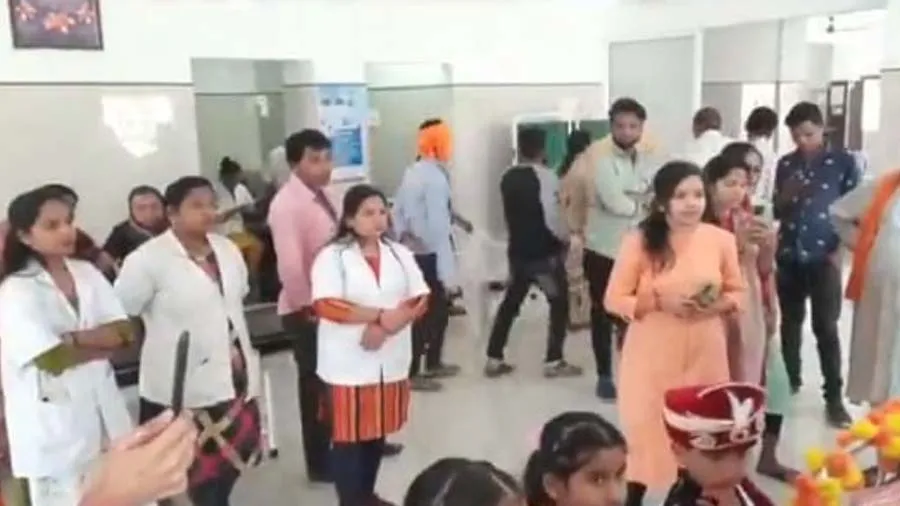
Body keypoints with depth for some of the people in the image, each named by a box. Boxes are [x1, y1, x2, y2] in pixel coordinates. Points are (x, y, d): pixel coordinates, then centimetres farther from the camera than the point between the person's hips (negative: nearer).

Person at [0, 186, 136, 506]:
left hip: (102, 407, 5)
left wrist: (73, 339, -18)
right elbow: (52, 359, -20)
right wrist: (103, 341, -10)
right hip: (53, 423, -5)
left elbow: (124, 332, -5)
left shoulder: (87, 272, 3)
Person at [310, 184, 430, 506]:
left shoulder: (400, 253, 8)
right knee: (348, 436, 0)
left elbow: (420, 300, 2)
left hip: (390, 360, 5)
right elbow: (326, 305, -18)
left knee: (377, 432, 16)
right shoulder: (332, 256, -7)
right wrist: (381, 315, -21)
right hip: (348, 363, -5)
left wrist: (385, 328, -14)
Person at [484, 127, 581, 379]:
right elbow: (552, 218, -19)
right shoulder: (546, 176, -15)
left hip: (517, 250, 6)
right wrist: (565, 238, -2)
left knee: (510, 302, 16)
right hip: (545, 252, -6)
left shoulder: (508, 177, 4)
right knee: (559, 303, 9)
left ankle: (494, 359, 16)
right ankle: (554, 362, 10)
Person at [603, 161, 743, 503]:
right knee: (646, 428, 2)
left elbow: (738, 292, 9)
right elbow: (614, 299, -7)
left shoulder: (721, 239, -2)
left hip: (704, 354, 3)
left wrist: (721, 304, -13)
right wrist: (658, 301, -20)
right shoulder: (639, 241, -9)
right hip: (653, 355, -2)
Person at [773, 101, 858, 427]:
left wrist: (839, 251, -7)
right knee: (790, 323, 11)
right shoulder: (786, 164, 7)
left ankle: (834, 397, 8)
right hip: (789, 257, 3)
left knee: (826, 328, 0)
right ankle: (790, 383, 25)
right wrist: (785, 196, -10)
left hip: (824, 258, -3)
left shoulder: (843, 162, -1)